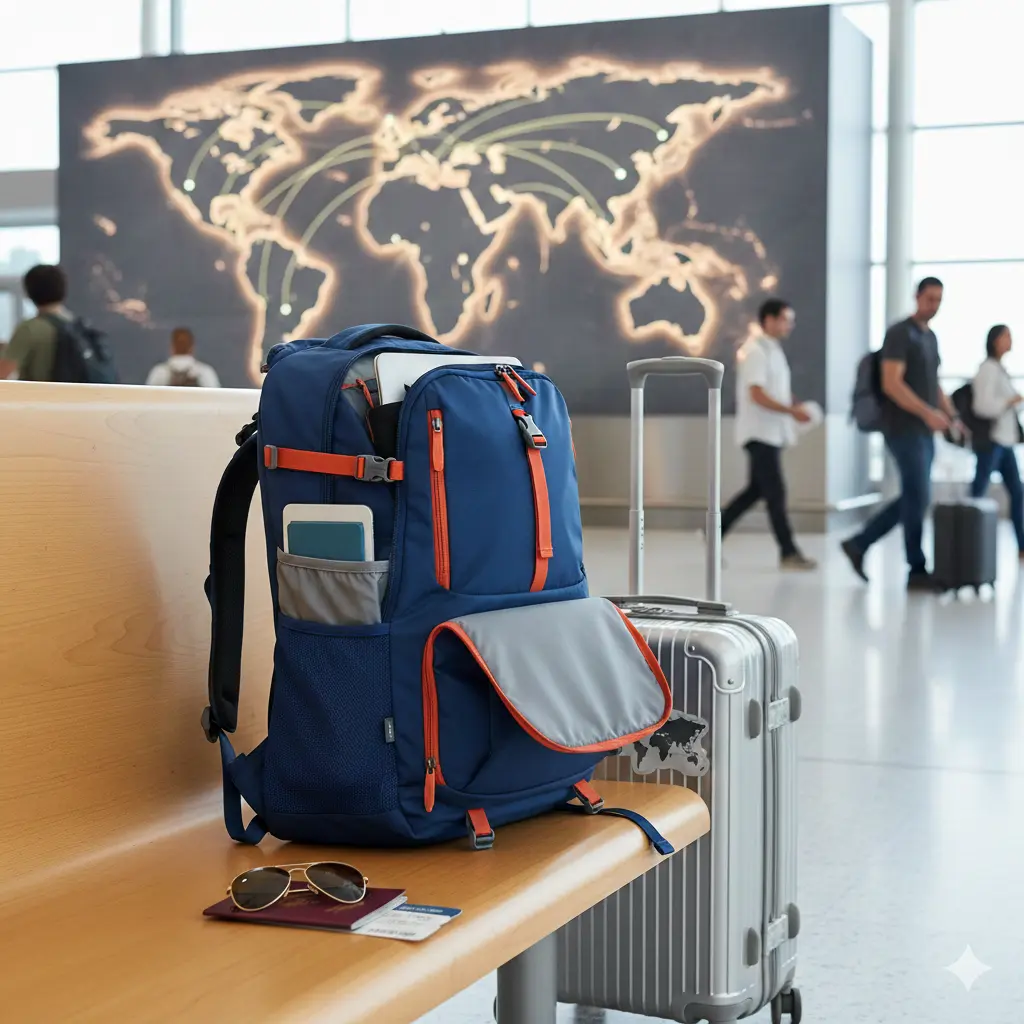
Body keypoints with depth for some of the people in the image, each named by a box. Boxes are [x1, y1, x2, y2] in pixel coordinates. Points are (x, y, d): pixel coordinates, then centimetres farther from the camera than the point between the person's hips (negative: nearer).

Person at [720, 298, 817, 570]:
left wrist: (797, 406, 3)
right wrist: (792, 411, -22)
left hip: (772, 433, 10)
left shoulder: (773, 350, 16)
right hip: (760, 433, -10)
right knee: (775, 493, -6)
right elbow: (757, 395, -21)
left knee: (756, 490, 13)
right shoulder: (756, 351, -14)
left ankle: (716, 531, 21)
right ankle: (789, 553, -3)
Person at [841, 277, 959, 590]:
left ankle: (858, 544, 19)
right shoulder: (900, 334, -9)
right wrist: (927, 413, -25)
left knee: (912, 499, 10)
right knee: (918, 499, -6)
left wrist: (952, 416, 13)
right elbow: (891, 383, -19)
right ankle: (917, 570, 2)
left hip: (924, 431, 9)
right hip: (904, 429, -9)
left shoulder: (931, 337, 18)